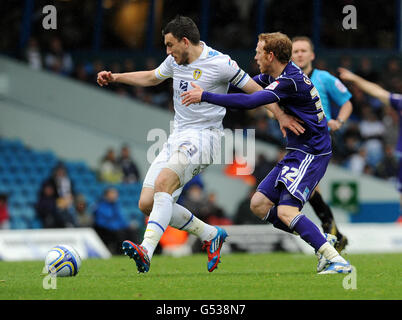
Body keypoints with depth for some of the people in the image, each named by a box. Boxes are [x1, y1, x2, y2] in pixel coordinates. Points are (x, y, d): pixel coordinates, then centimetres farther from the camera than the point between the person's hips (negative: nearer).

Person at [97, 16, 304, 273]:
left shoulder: (219, 63, -11)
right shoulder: (176, 60, 10)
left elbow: (255, 90, -4)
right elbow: (151, 78, 30)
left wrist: (281, 115, -14)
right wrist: (115, 77, 23)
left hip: (204, 136, -8)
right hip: (178, 137, 8)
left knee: (163, 183, -32)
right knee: (147, 203, -3)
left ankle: (146, 251, -43)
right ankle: (210, 235, 12)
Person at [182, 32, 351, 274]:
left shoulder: (290, 81, -22)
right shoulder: (276, 76, 8)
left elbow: (250, 102, -30)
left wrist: (205, 96, -26)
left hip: (312, 153, -10)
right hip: (298, 153, 10)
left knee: (286, 211, -21)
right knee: (259, 204, 6)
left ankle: (337, 261, -20)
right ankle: (322, 243, 9)